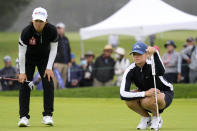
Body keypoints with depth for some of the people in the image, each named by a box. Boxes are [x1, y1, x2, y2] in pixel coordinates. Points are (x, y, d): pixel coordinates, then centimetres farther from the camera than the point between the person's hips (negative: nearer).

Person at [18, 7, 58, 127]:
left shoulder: (52, 30, -25)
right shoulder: (26, 32, -30)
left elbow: (53, 49, -13)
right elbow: (22, 53, -22)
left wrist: (49, 68, -20)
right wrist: (22, 72, -22)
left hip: (45, 58, 1)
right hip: (29, 59, -1)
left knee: (49, 83, -11)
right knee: (25, 84, -12)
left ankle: (48, 115, -5)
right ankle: (24, 116, -10)